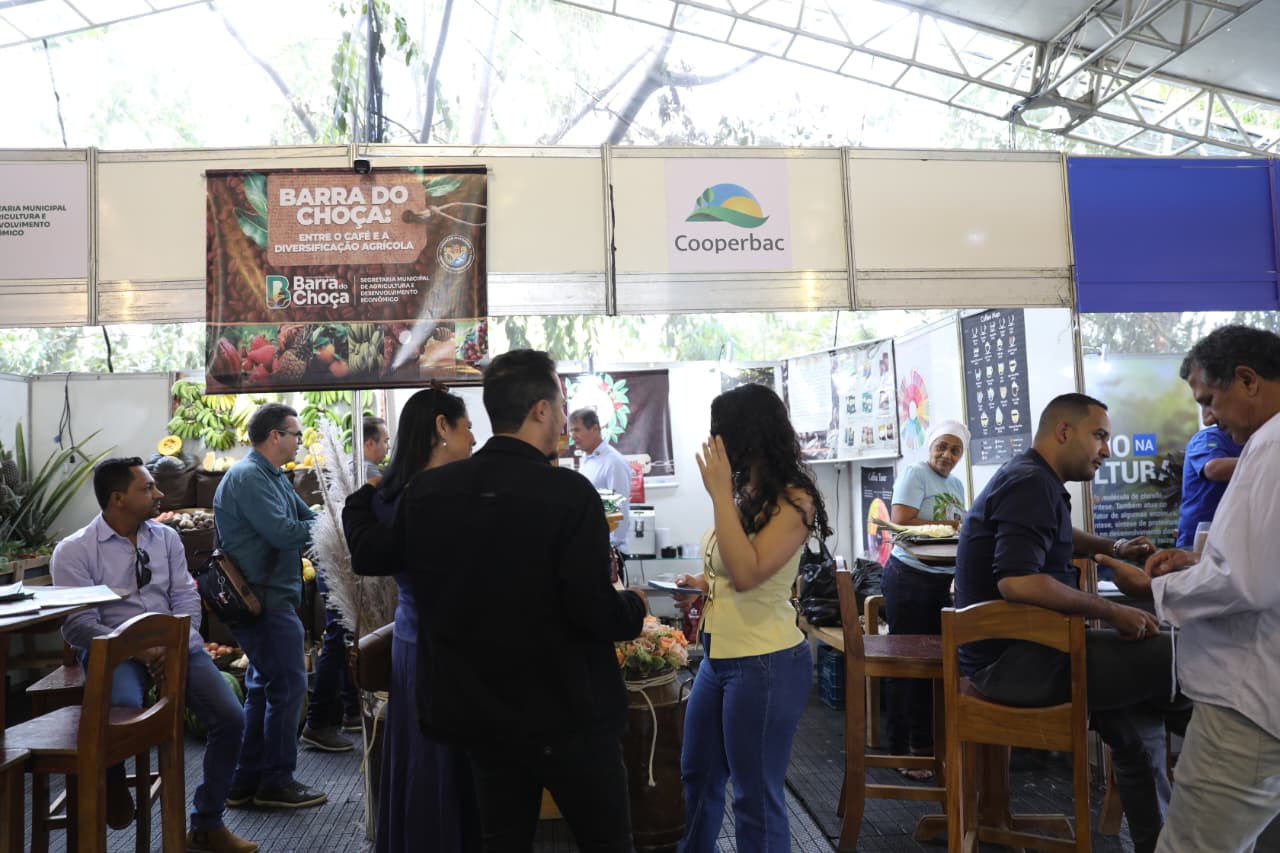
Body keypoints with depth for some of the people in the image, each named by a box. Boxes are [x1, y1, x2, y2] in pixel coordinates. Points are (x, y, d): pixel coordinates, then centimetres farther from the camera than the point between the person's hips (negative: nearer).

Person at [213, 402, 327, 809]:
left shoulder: (274, 478, 17)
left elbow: (308, 517, 15)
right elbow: (282, 531, -24)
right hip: (265, 599, -11)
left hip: (270, 596, 11)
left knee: (263, 685, 16)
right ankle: (276, 782, 7)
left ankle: (246, 780, 25)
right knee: (288, 684, -4)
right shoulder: (248, 477, -16)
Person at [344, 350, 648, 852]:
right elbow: (594, 611, -23)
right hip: (566, 714, -5)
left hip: (481, 713, 5)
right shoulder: (569, 492, -21)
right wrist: (634, 605, 0)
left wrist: (362, 497, 33)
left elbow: (367, 553, 12)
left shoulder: (427, 489, -4)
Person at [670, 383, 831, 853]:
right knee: (697, 771, 24)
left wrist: (720, 492, -25)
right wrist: (699, 583, 1)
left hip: (766, 664, -9)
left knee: (755, 795, 7)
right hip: (719, 656, 9)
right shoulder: (743, 493, 6)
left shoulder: (793, 500, -17)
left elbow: (747, 572, -29)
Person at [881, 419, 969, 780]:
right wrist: (947, 525, -16)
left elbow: (959, 530, 16)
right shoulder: (915, 474, -8)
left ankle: (925, 743, 25)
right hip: (909, 577, -8)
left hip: (942, 580, 8)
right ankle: (901, 749, 8)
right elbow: (900, 520, -19)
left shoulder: (956, 484, 16)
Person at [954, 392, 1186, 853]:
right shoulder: (1031, 484, -18)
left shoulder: (1030, 480, 16)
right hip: (1015, 660, -11)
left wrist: (1113, 547, 22)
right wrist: (1112, 612, -22)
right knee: (1186, 658, -12)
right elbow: (1017, 581, -32)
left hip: (1016, 647, 11)